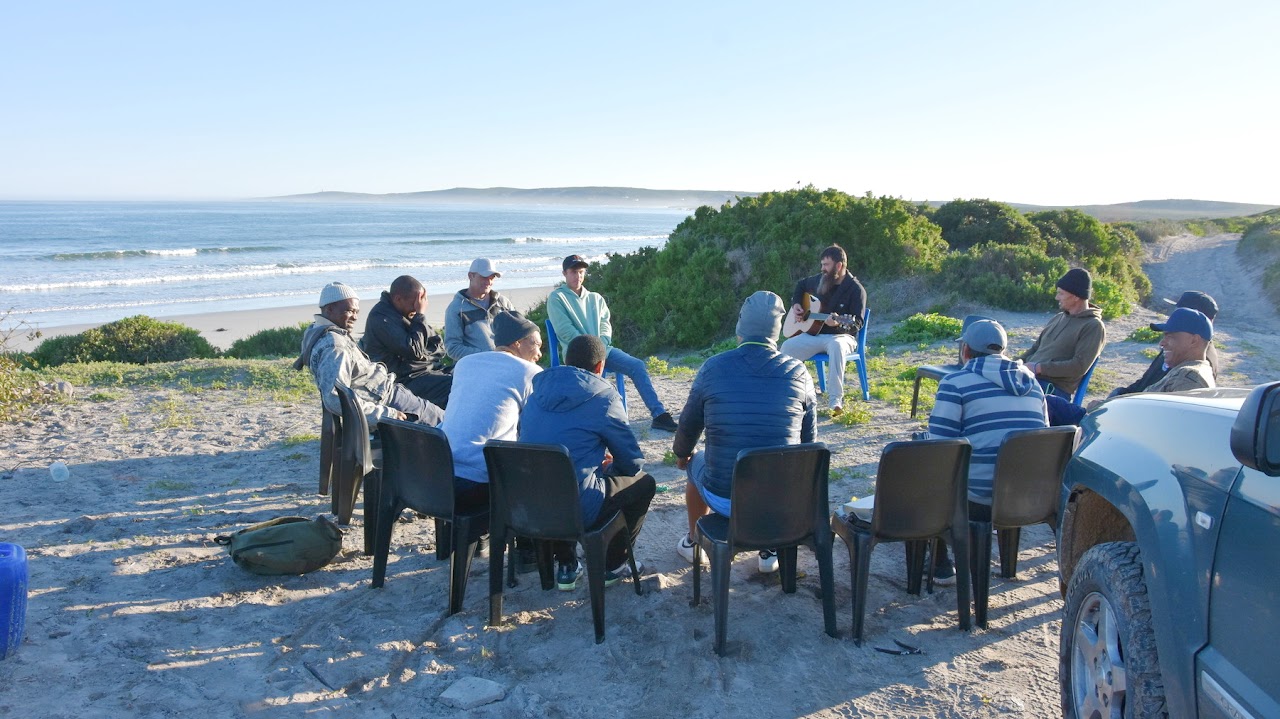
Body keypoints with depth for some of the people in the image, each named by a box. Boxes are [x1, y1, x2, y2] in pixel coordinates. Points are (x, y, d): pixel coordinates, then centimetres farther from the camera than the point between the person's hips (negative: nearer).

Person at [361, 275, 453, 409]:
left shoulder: (406, 313, 14)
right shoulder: (380, 318, -13)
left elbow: (439, 345, 17)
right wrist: (420, 316, -13)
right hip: (408, 379, -9)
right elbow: (415, 351, -20)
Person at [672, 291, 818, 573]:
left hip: (723, 499, -1)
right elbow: (809, 438, 6)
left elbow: (688, 426, 6)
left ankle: (693, 542, 49)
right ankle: (770, 548, 37)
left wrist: (681, 455, 28)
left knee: (696, 463, 33)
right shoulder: (797, 372, -5)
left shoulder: (712, 368, -7)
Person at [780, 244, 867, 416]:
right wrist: (795, 304, 10)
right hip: (813, 334, 5)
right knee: (787, 346, -22)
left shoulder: (855, 289, -9)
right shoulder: (820, 280, 7)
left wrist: (839, 323, -35)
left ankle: (836, 401, -42)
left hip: (841, 336, -5)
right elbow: (800, 285, 28)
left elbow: (857, 322, -14)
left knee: (836, 346, -42)